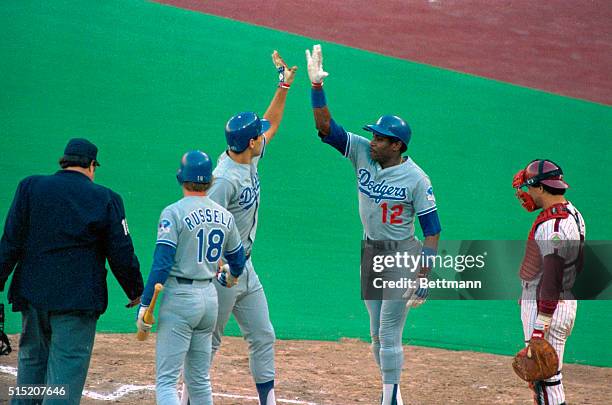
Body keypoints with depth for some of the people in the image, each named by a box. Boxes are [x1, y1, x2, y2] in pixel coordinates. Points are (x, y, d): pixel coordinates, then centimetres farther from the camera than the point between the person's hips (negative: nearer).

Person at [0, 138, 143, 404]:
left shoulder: (30, 187, 4)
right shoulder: (106, 199, -1)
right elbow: (121, 253, 1)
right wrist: (136, 292, 13)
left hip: (32, 293, 3)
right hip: (78, 299, -3)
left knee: (31, 360, 15)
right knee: (68, 366, -2)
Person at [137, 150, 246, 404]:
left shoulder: (174, 212, -10)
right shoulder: (224, 216, 8)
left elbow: (161, 263, -16)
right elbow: (237, 259, 21)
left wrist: (144, 305, -13)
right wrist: (231, 278, 43)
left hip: (180, 297, -6)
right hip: (210, 297, 6)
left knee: (166, 380, -8)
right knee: (199, 380, 16)